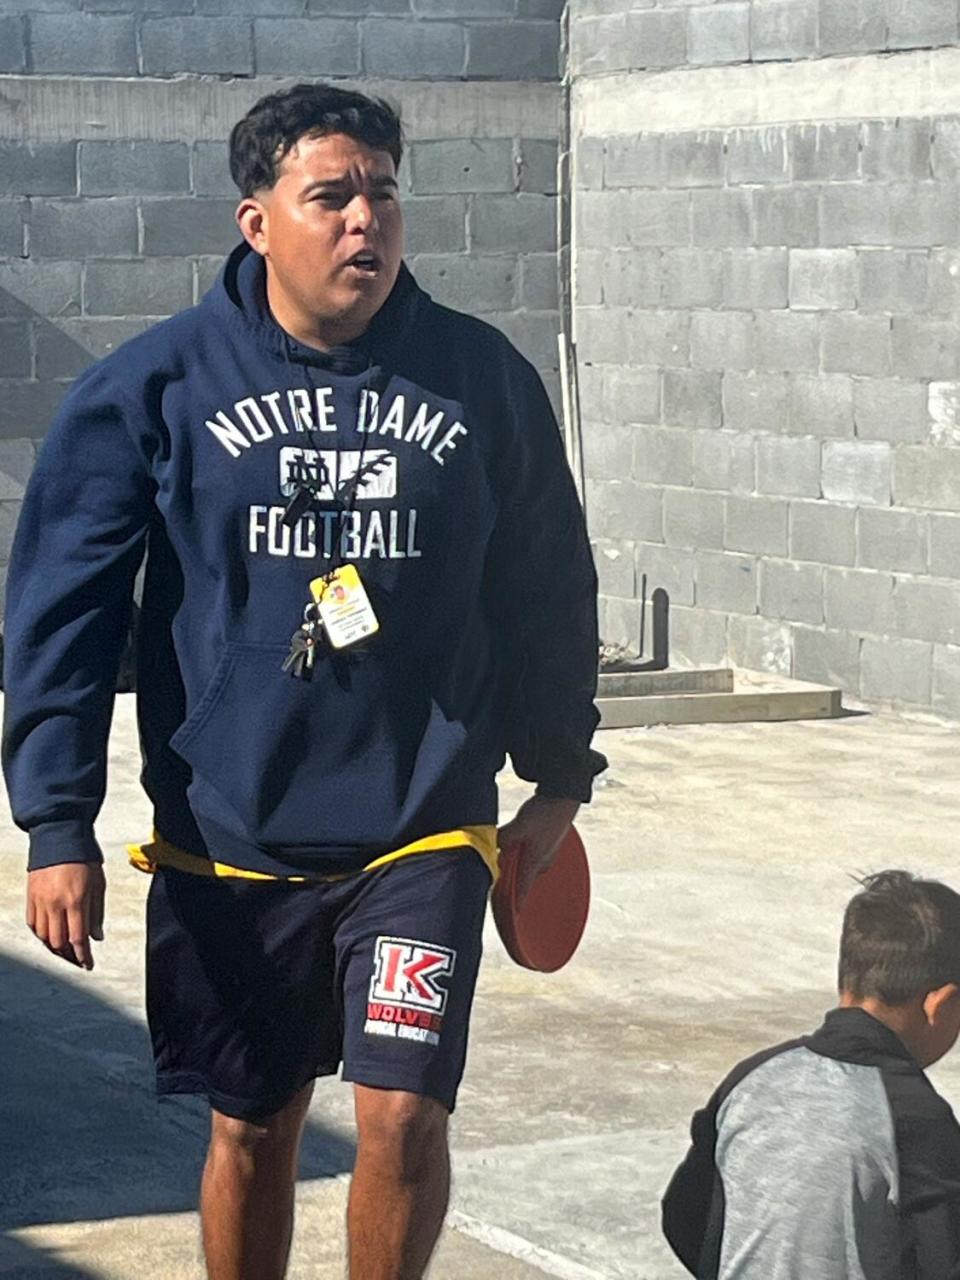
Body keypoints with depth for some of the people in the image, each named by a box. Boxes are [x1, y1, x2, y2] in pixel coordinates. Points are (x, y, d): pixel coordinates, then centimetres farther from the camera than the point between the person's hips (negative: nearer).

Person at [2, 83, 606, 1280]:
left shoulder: (481, 377, -1)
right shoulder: (153, 385, -6)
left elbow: (547, 588, 10)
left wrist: (558, 779, 14)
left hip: (423, 832, 0)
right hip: (227, 836, 0)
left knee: (403, 1115, -10)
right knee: (251, 1129, 12)